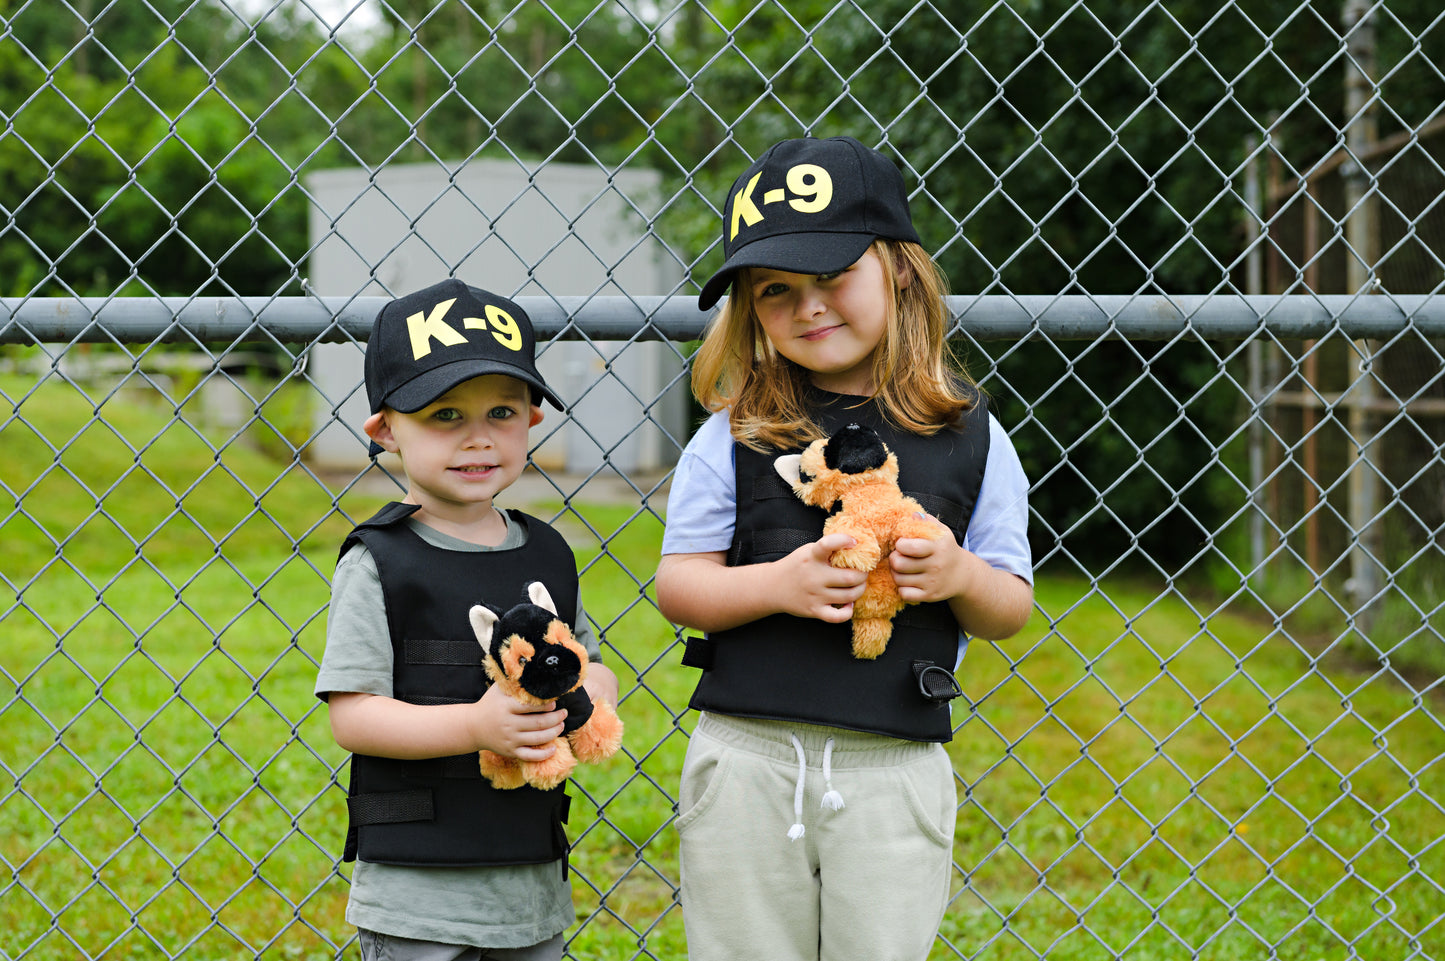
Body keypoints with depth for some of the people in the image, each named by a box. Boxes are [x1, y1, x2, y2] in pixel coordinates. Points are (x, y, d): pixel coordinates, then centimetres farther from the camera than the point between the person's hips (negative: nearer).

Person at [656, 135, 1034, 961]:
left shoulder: (968, 434, 2)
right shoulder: (735, 435, 0)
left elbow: (1011, 608, 7)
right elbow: (679, 584, 0)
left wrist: (962, 576, -14)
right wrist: (776, 584, -17)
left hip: (896, 771, 0)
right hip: (748, 759, 0)